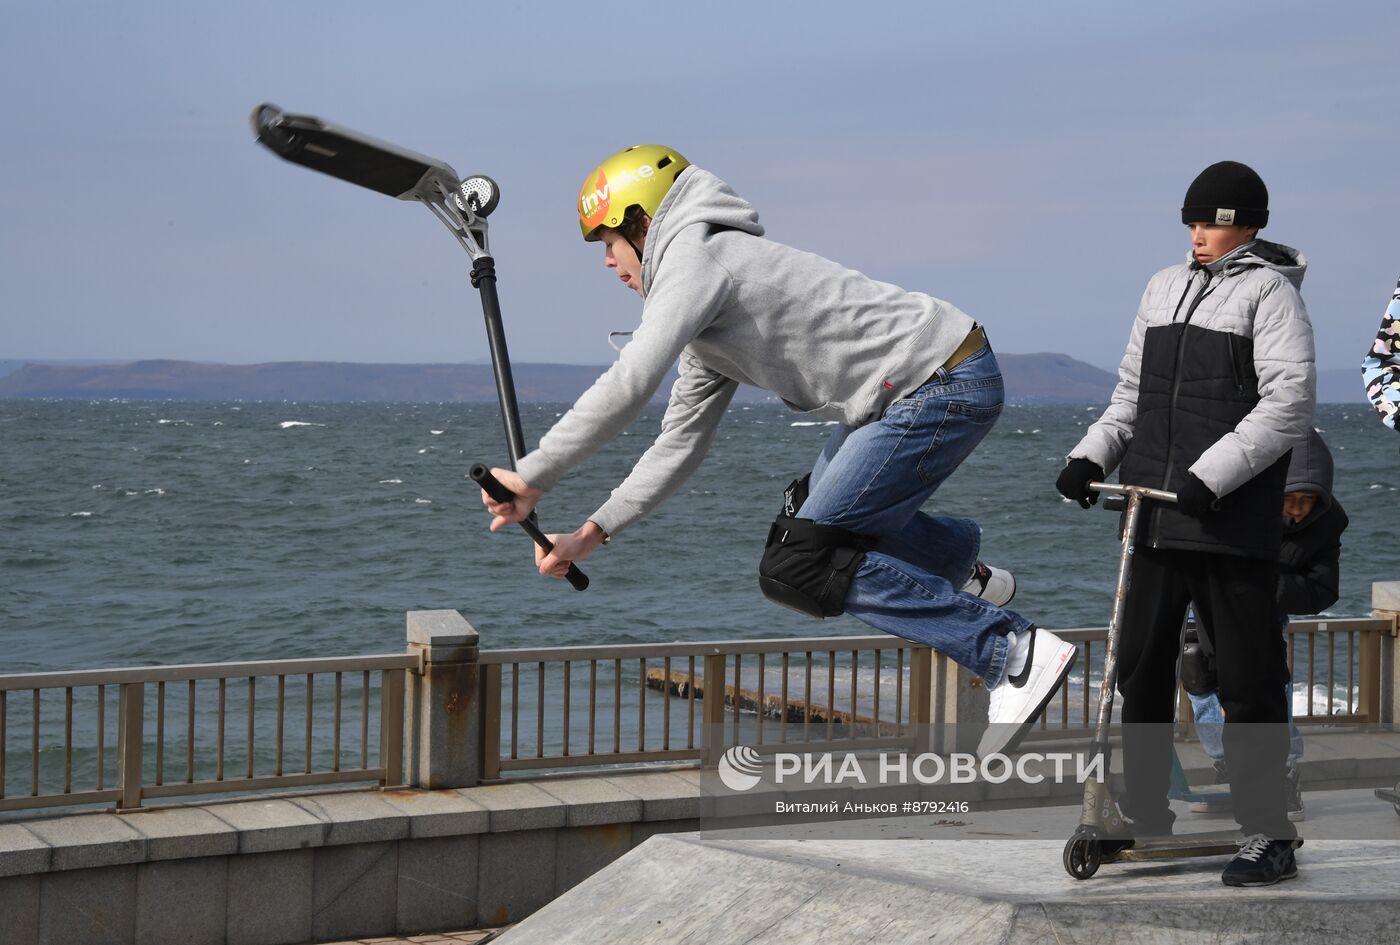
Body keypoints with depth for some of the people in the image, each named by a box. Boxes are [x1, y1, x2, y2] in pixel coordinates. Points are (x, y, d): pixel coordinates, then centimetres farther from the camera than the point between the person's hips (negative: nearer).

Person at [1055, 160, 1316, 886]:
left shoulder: (1268, 291, -3)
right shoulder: (1164, 288, 16)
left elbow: (1289, 401, -12)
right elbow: (1132, 392, 22)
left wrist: (1211, 475, -20)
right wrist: (1093, 455, 5)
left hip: (1232, 522, -7)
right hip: (1155, 518, 7)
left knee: (1247, 675, -4)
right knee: (1141, 664, 10)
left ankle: (1267, 834, 3)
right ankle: (1145, 815, 22)